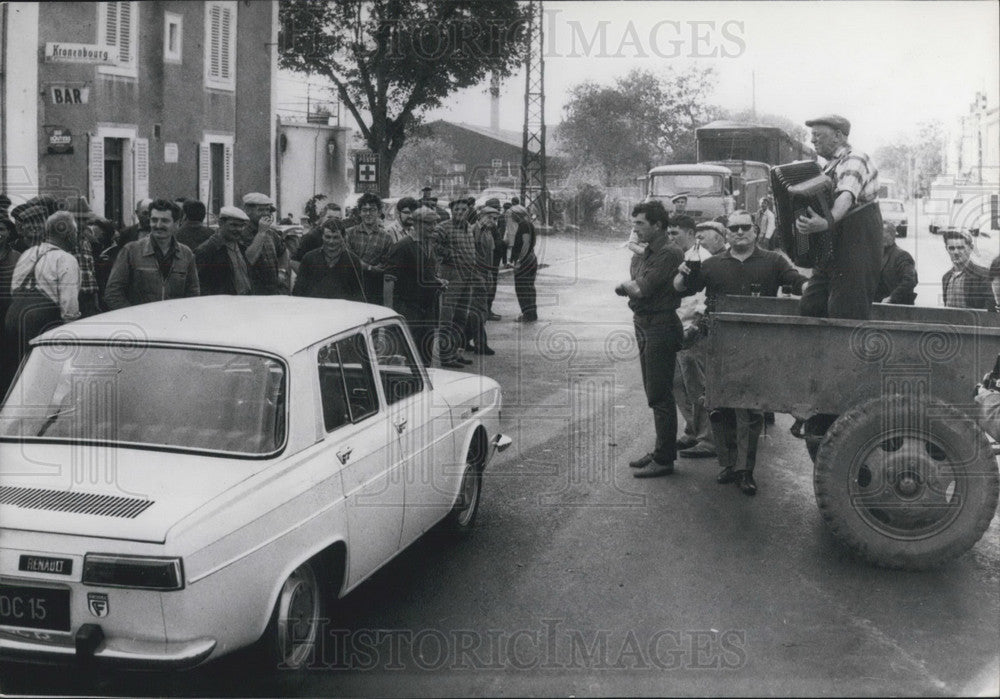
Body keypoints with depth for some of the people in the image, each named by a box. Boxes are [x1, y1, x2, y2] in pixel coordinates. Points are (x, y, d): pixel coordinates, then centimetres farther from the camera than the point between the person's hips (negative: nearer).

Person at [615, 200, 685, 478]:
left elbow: (641, 289, -22)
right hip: (644, 326, 9)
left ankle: (664, 459, 3)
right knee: (654, 394, 16)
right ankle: (660, 451, 26)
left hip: (660, 327, -9)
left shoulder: (670, 254, -17)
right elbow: (634, 285, 15)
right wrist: (629, 287, -6)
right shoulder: (643, 254, 13)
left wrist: (626, 285, -3)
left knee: (660, 396, -4)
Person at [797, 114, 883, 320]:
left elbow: (846, 196, -30)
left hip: (856, 248, -10)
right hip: (832, 252, 10)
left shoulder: (854, 160, -11)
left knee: (846, 315, -12)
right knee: (810, 306, 5)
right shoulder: (831, 166, 21)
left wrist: (827, 222, -47)